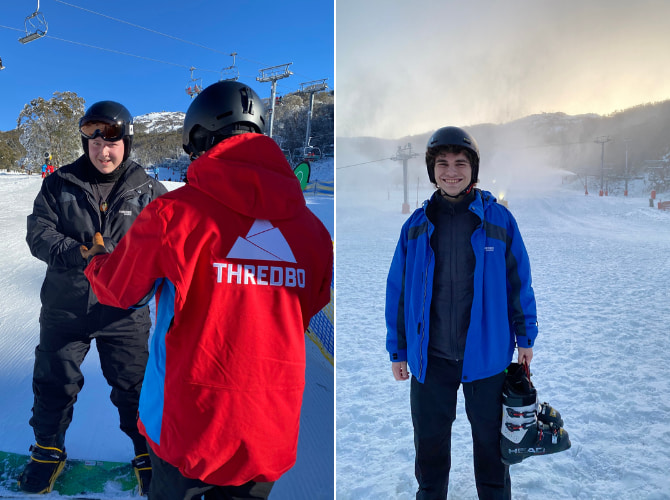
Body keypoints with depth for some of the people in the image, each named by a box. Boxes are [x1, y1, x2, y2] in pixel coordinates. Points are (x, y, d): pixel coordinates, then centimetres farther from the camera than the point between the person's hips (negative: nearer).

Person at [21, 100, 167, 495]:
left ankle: (149, 452, 32)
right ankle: (48, 452, 41)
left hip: (125, 311, -1)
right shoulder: (60, 184, 0)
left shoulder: (148, 191, -4)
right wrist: (79, 255, -23)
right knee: (55, 384, 17)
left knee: (135, 386, 9)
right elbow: (39, 233, -6)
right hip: (65, 305, 2)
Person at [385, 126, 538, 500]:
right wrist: (397, 350, 4)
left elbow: (519, 281, 3)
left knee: (490, 440, 17)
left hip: (486, 353, -1)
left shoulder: (498, 220, -4)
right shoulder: (417, 225, 0)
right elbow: (398, 290, 3)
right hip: (430, 357, 1)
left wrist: (525, 336, 3)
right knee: (430, 442, 15)